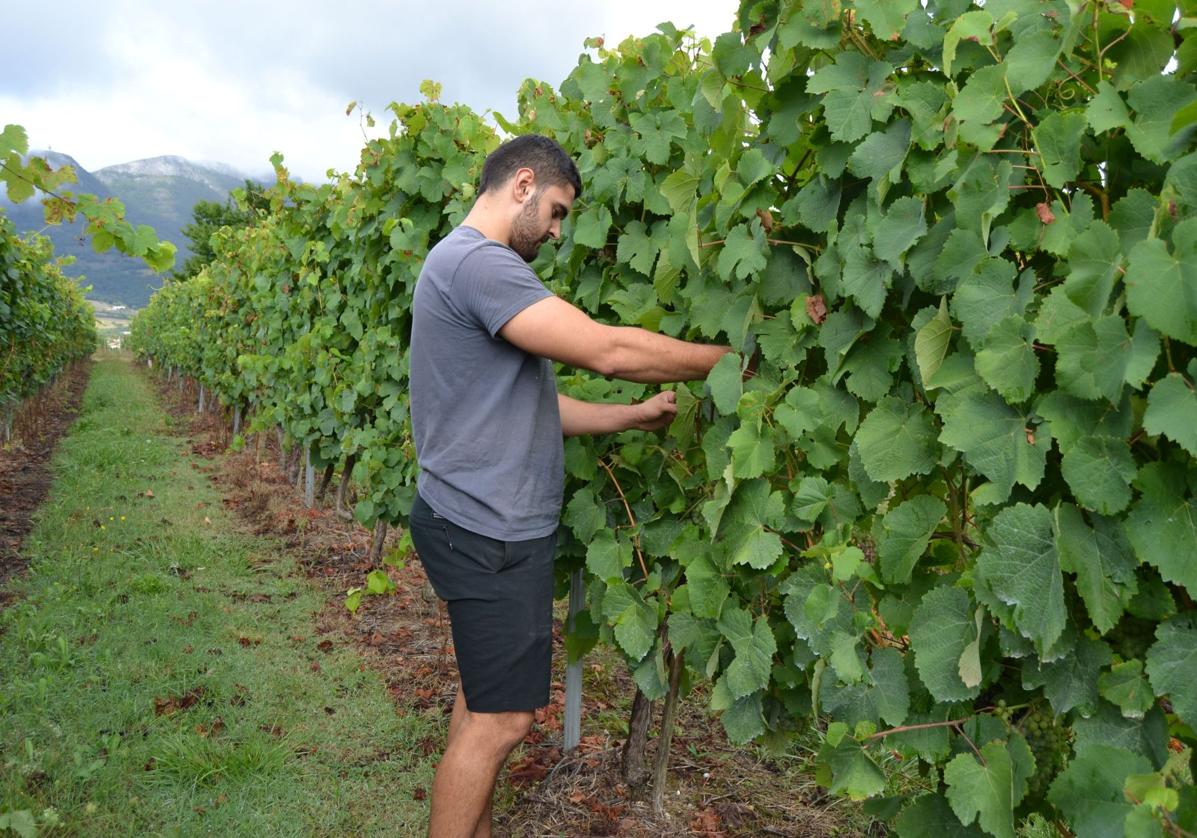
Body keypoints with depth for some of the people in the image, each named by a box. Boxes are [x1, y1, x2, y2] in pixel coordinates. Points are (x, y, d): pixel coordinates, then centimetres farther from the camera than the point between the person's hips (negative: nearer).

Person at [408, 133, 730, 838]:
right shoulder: (477, 261, -18)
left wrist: (632, 416, 7)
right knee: (501, 719, -1)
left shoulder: (471, 265, 17)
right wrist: (730, 358, -12)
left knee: (487, 701, 17)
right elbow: (607, 351, -24)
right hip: (491, 532, -11)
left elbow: (526, 402, 16)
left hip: (489, 525, 11)